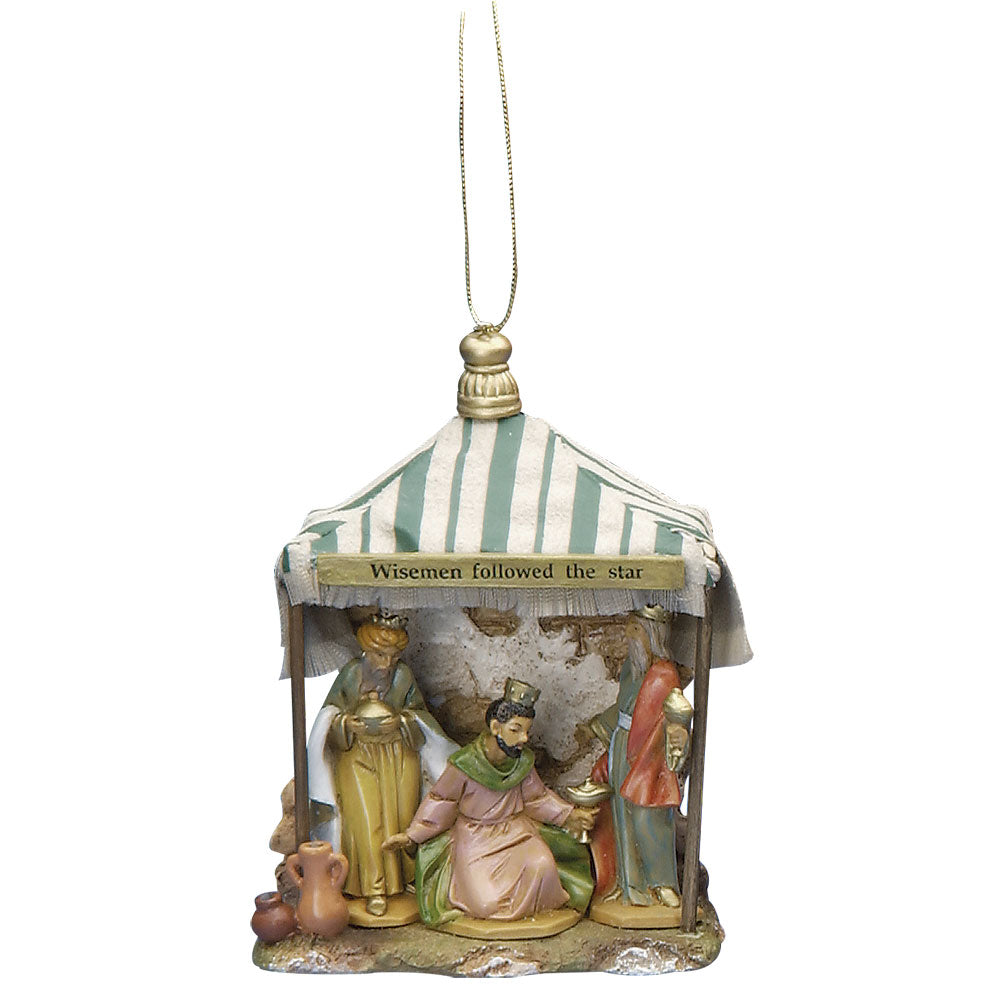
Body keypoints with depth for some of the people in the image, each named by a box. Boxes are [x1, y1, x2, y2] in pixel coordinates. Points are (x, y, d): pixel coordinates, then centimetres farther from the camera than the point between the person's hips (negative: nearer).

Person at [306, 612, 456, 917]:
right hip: (357, 753, -2)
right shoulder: (351, 673, -9)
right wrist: (347, 723, -21)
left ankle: (403, 877, 21)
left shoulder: (403, 675, -5)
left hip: (398, 753, 2)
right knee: (366, 820, -7)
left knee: (402, 815, 3)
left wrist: (401, 720, -14)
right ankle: (374, 889, 2)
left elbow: (418, 711, 6)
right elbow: (330, 713, -1)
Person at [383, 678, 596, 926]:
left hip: (516, 832, 3)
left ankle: (529, 904, 4)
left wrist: (570, 815, 6)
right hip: (475, 840, -3)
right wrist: (410, 835, -6)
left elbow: (537, 798, 14)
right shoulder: (465, 763, -16)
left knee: (542, 865, -28)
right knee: (485, 905, -19)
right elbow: (440, 801, -4)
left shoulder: (524, 762, -3)